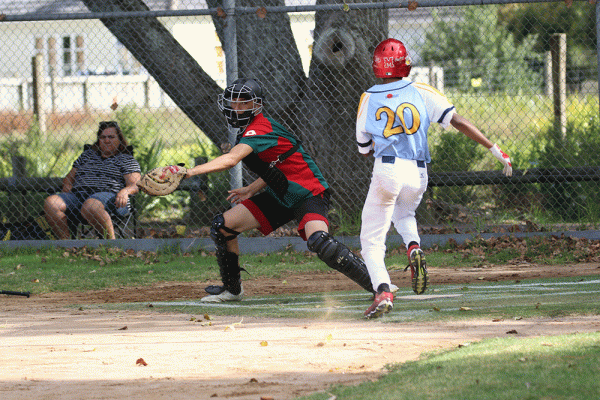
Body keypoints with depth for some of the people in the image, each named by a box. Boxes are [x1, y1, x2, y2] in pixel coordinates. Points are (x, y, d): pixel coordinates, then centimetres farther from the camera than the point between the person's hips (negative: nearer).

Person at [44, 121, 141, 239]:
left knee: (90, 206, -43)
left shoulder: (126, 159, 17)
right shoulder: (87, 155, 30)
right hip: (78, 195, 5)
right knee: (50, 203, -25)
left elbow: (134, 185, 4)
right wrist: (67, 190, 6)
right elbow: (69, 177, 30)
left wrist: (124, 192, -20)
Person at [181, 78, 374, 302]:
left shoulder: (259, 130, -23)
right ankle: (232, 289, 21)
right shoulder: (250, 130, 7)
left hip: (309, 193, -10)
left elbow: (230, 160, -39)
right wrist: (251, 191, 8)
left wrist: (191, 171, -43)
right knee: (222, 226, 4)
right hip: (280, 197, 10)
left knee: (319, 242, -34)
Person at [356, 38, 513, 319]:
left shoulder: (369, 99, 7)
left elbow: (364, 149, 16)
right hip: (417, 175, 3)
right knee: (404, 213, 34)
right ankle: (414, 248, 2)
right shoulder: (422, 93, 6)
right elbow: (459, 122, -1)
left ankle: (382, 291, -21)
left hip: (386, 170, -3)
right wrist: (494, 149, 0)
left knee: (372, 240, 3)